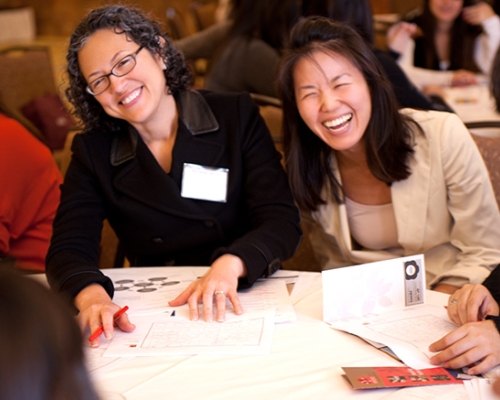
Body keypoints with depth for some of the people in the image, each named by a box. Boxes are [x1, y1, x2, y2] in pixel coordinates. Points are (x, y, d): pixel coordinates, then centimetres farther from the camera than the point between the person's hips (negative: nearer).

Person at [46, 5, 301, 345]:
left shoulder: (237, 116, 1)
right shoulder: (93, 152, 5)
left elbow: (281, 222, -6)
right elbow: (69, 248, -5)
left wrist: (230, 264, -27)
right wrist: (91, 295, -28)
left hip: (242, 305, -1)